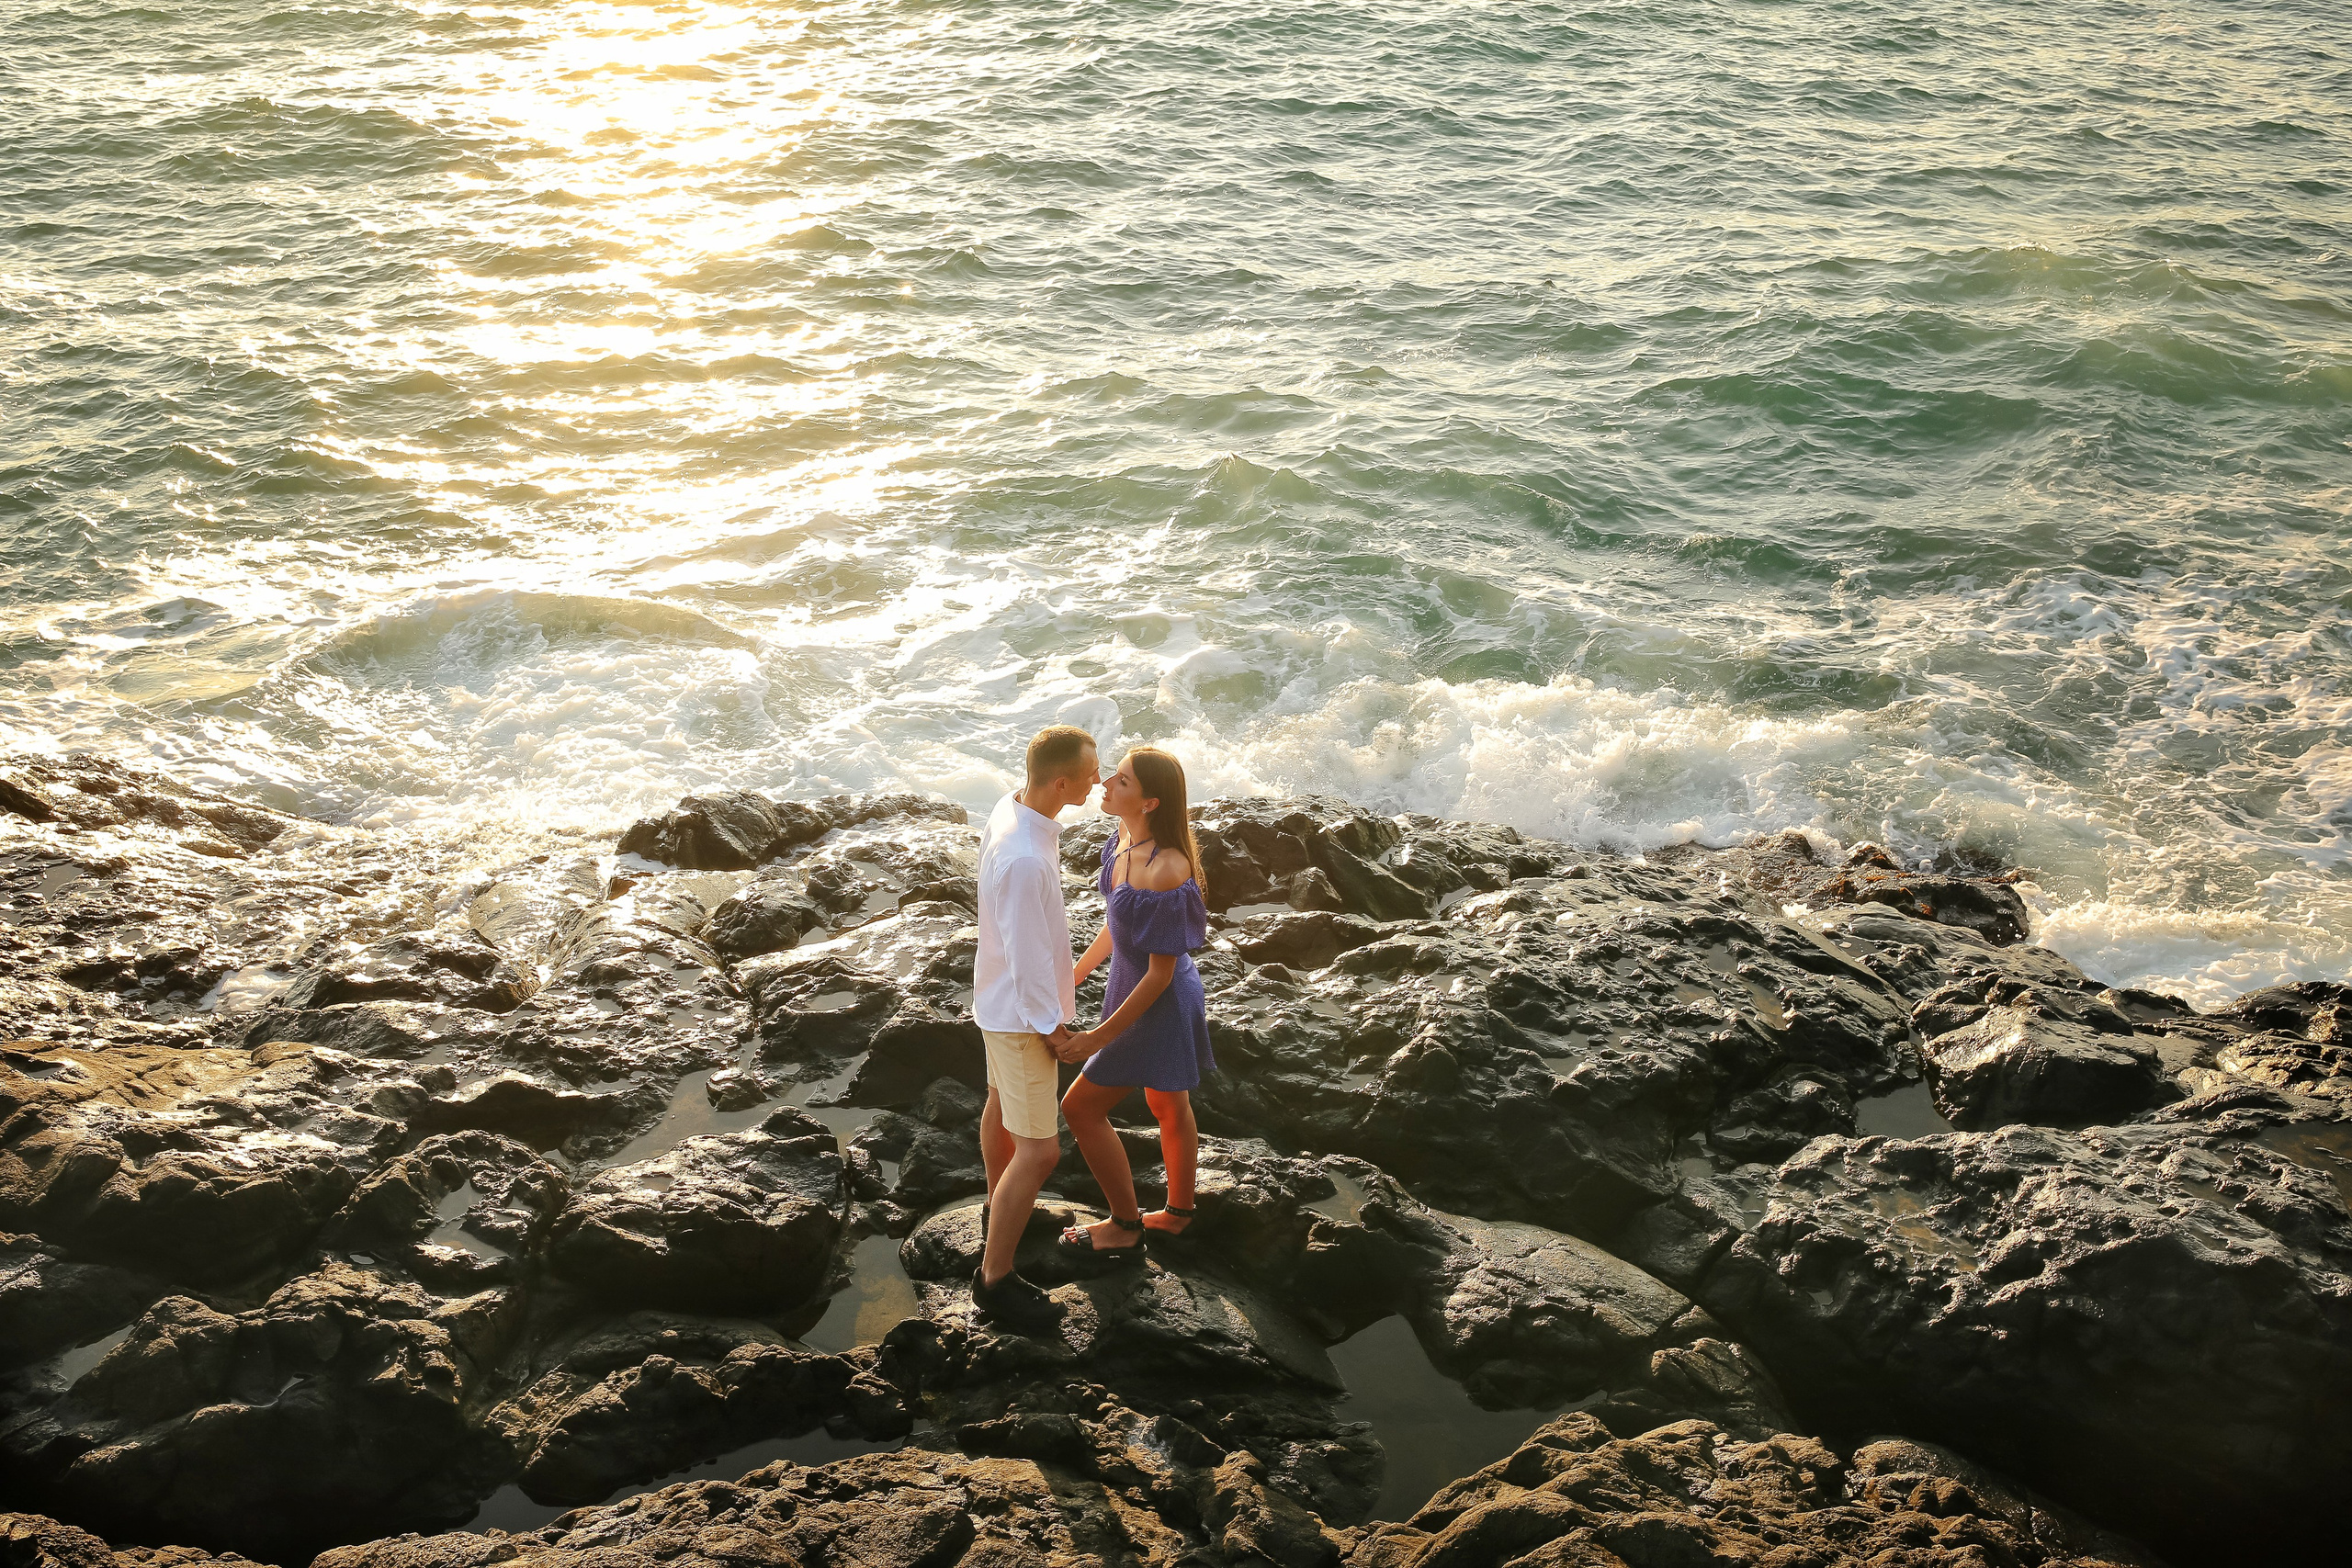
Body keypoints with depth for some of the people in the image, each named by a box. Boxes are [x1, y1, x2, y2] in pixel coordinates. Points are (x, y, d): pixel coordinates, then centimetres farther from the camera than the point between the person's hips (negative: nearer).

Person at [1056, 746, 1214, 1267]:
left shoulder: (1164, 873, -35)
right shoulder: (1124, 840, -8)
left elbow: (1160, 973, -27)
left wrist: (1100, 1037, -22)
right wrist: (1076, 973, 18)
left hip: (1158, 1006, -9)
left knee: (1081, 1106, 4)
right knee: (1170, 1108, 24)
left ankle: (1126, 1227, 19)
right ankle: (1178, 1214, 44)